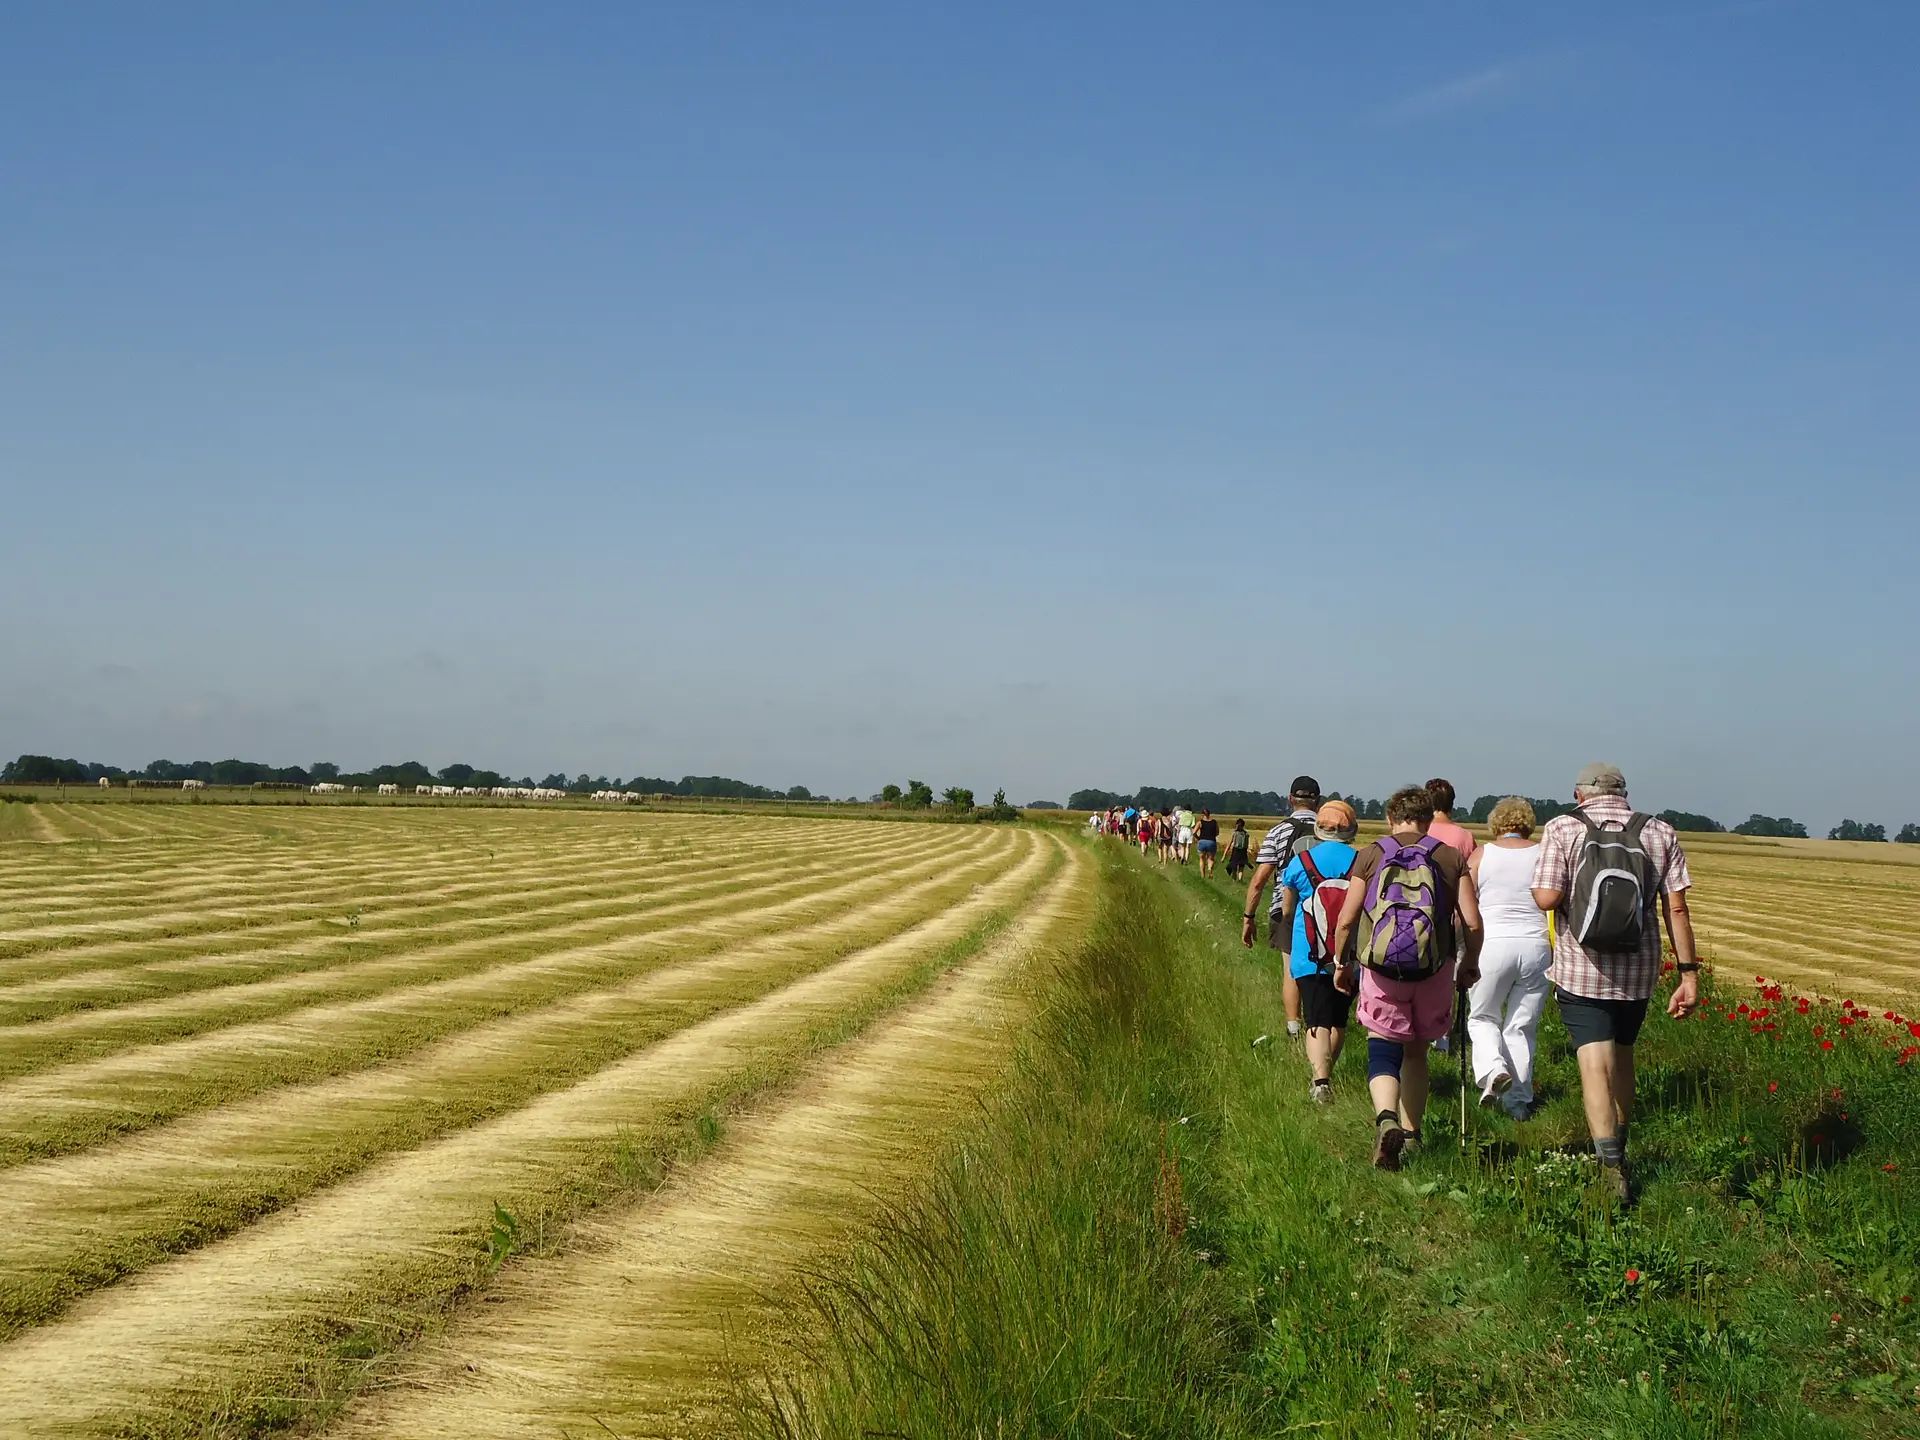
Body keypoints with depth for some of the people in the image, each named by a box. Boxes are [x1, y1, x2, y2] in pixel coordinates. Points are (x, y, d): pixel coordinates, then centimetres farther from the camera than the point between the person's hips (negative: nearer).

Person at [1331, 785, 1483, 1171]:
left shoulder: (1371, 855, 1)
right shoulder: (1451, 857, 4)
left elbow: (1347, 919, -1)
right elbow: (1472, 922, -2)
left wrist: (1341, 963, 14)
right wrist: (1470, 966, 15)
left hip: (1380, 969, -2)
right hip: (1433, 971, 2)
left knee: (1383, 1050, -1)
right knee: (1416, 1052, 20)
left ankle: (1386, 1119, -27)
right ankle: (1411, 1133, 25)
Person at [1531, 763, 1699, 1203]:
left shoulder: (1563, 829, -4)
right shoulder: (1660, 834, 4)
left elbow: (1546, 897, -14)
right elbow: (1676, 908, -1)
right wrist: (1689, 974, 0)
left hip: (1580, 971, -3)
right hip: (1638, 970, 4)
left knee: (1596, 1064, -7)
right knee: (1621, 1056, 21)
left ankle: (1611, 1166, -17)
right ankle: (1618, 1150, 33)